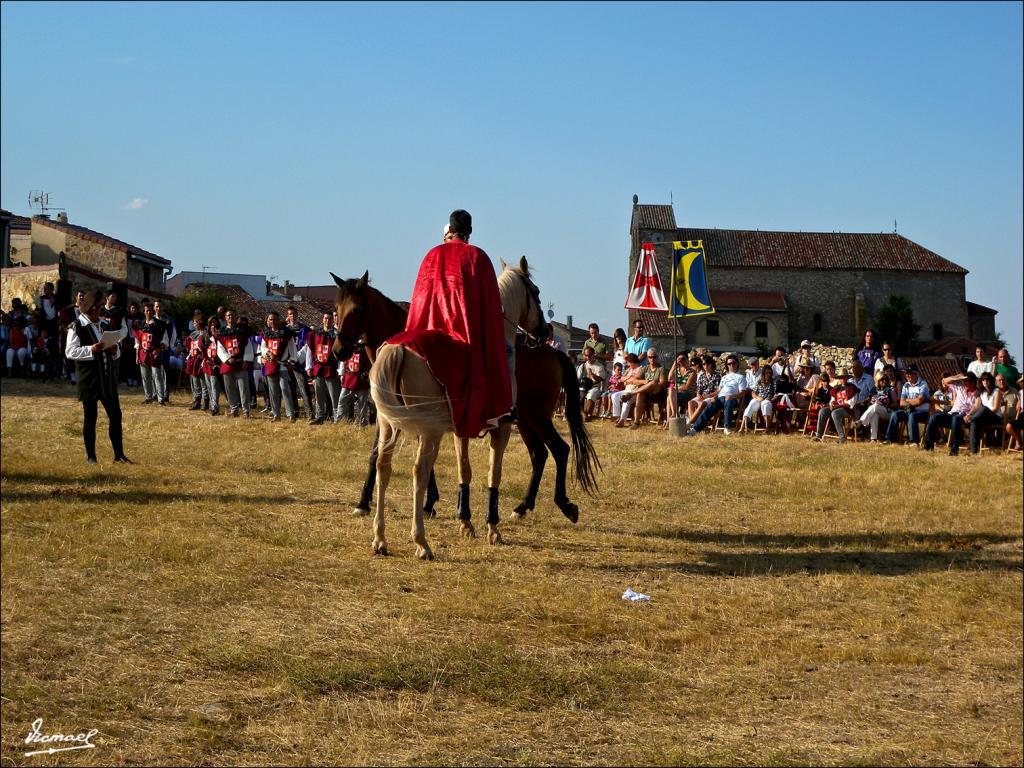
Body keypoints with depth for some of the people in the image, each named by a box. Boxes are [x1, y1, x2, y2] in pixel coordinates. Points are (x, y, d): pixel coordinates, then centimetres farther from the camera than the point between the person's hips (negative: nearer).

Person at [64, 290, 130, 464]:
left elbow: (116, 349, 22)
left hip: (107, 377, 6)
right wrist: (91, 350, -24)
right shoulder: (77, 326, -6)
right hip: (89, 378, -5)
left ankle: (119, 454, 9)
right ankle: (90, 455, 11)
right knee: (90, 417, 2)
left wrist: (114, 350, -2)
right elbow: (70, 352, -12)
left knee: (115, 414, 4)